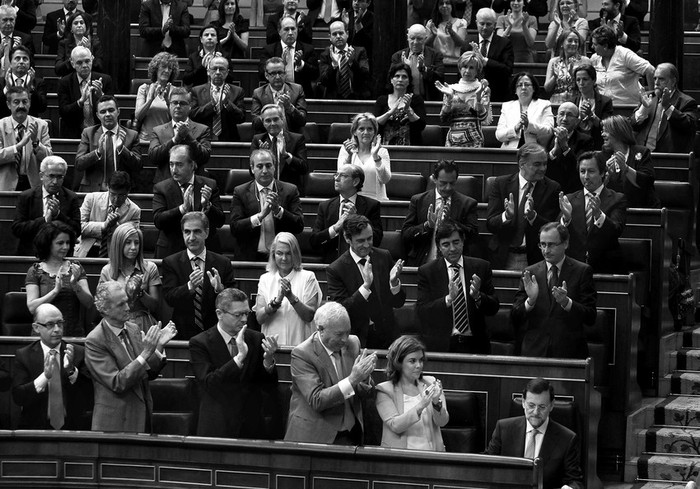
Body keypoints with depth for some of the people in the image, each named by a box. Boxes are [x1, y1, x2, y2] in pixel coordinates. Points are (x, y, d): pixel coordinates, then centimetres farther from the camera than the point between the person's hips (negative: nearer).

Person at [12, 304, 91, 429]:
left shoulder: (79, 353, 3)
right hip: (36, 428, 1)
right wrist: (45, 376, -22)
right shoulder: (23, 355, 1)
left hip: (71, 428, -1)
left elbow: (89, 391, -4)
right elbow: (18, 397, -8)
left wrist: (72, 371, -21)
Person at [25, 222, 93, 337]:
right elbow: (32, 307, -6)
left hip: (74, 334, 2)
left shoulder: (76, 268, 11)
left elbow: (88, 304, 4)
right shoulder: (35, 271, 5)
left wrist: (75, 284, -12)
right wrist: (56, 290, -15)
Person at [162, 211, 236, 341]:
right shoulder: (170, 263, 7)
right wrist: (190, 287, -23)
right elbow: (169, 298, -5)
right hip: (184, 333, -1)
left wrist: (220, 289, -18)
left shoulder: (223, 263, 7)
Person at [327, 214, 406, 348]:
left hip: (386, 336, 3)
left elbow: (398, 303, 3)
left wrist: (394, 282, -18)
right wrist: (365, 286, -28)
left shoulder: (384, 257, 1)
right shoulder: (335, 270, -11)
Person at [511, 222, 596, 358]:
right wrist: (530, 300, -14)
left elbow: (590, 317, -3)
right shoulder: (530, 273, 9)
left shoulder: (582, 271, 2)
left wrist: (566, 302, -19)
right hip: (534, 351, 2)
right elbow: (514, 317, 4)